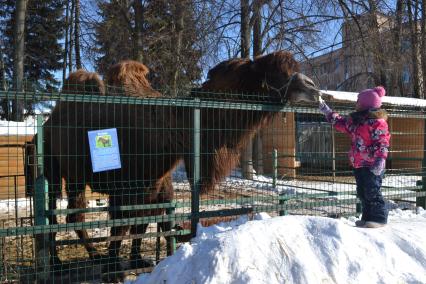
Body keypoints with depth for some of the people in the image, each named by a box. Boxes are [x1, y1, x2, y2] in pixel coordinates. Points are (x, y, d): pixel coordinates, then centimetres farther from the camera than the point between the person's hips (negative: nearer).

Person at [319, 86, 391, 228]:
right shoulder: (355, 121, 14)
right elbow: (340, 122, 26)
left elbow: (382, 142, -18)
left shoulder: (378, 122, -12)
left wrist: (380, 159, -27)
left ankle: (379, 217, 6)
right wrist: (326, 111, 26)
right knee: (362, 193, 13)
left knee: (372, 192, -5)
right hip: (358, 164, 9)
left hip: (371, 165, -9)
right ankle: (368, 217, 23)